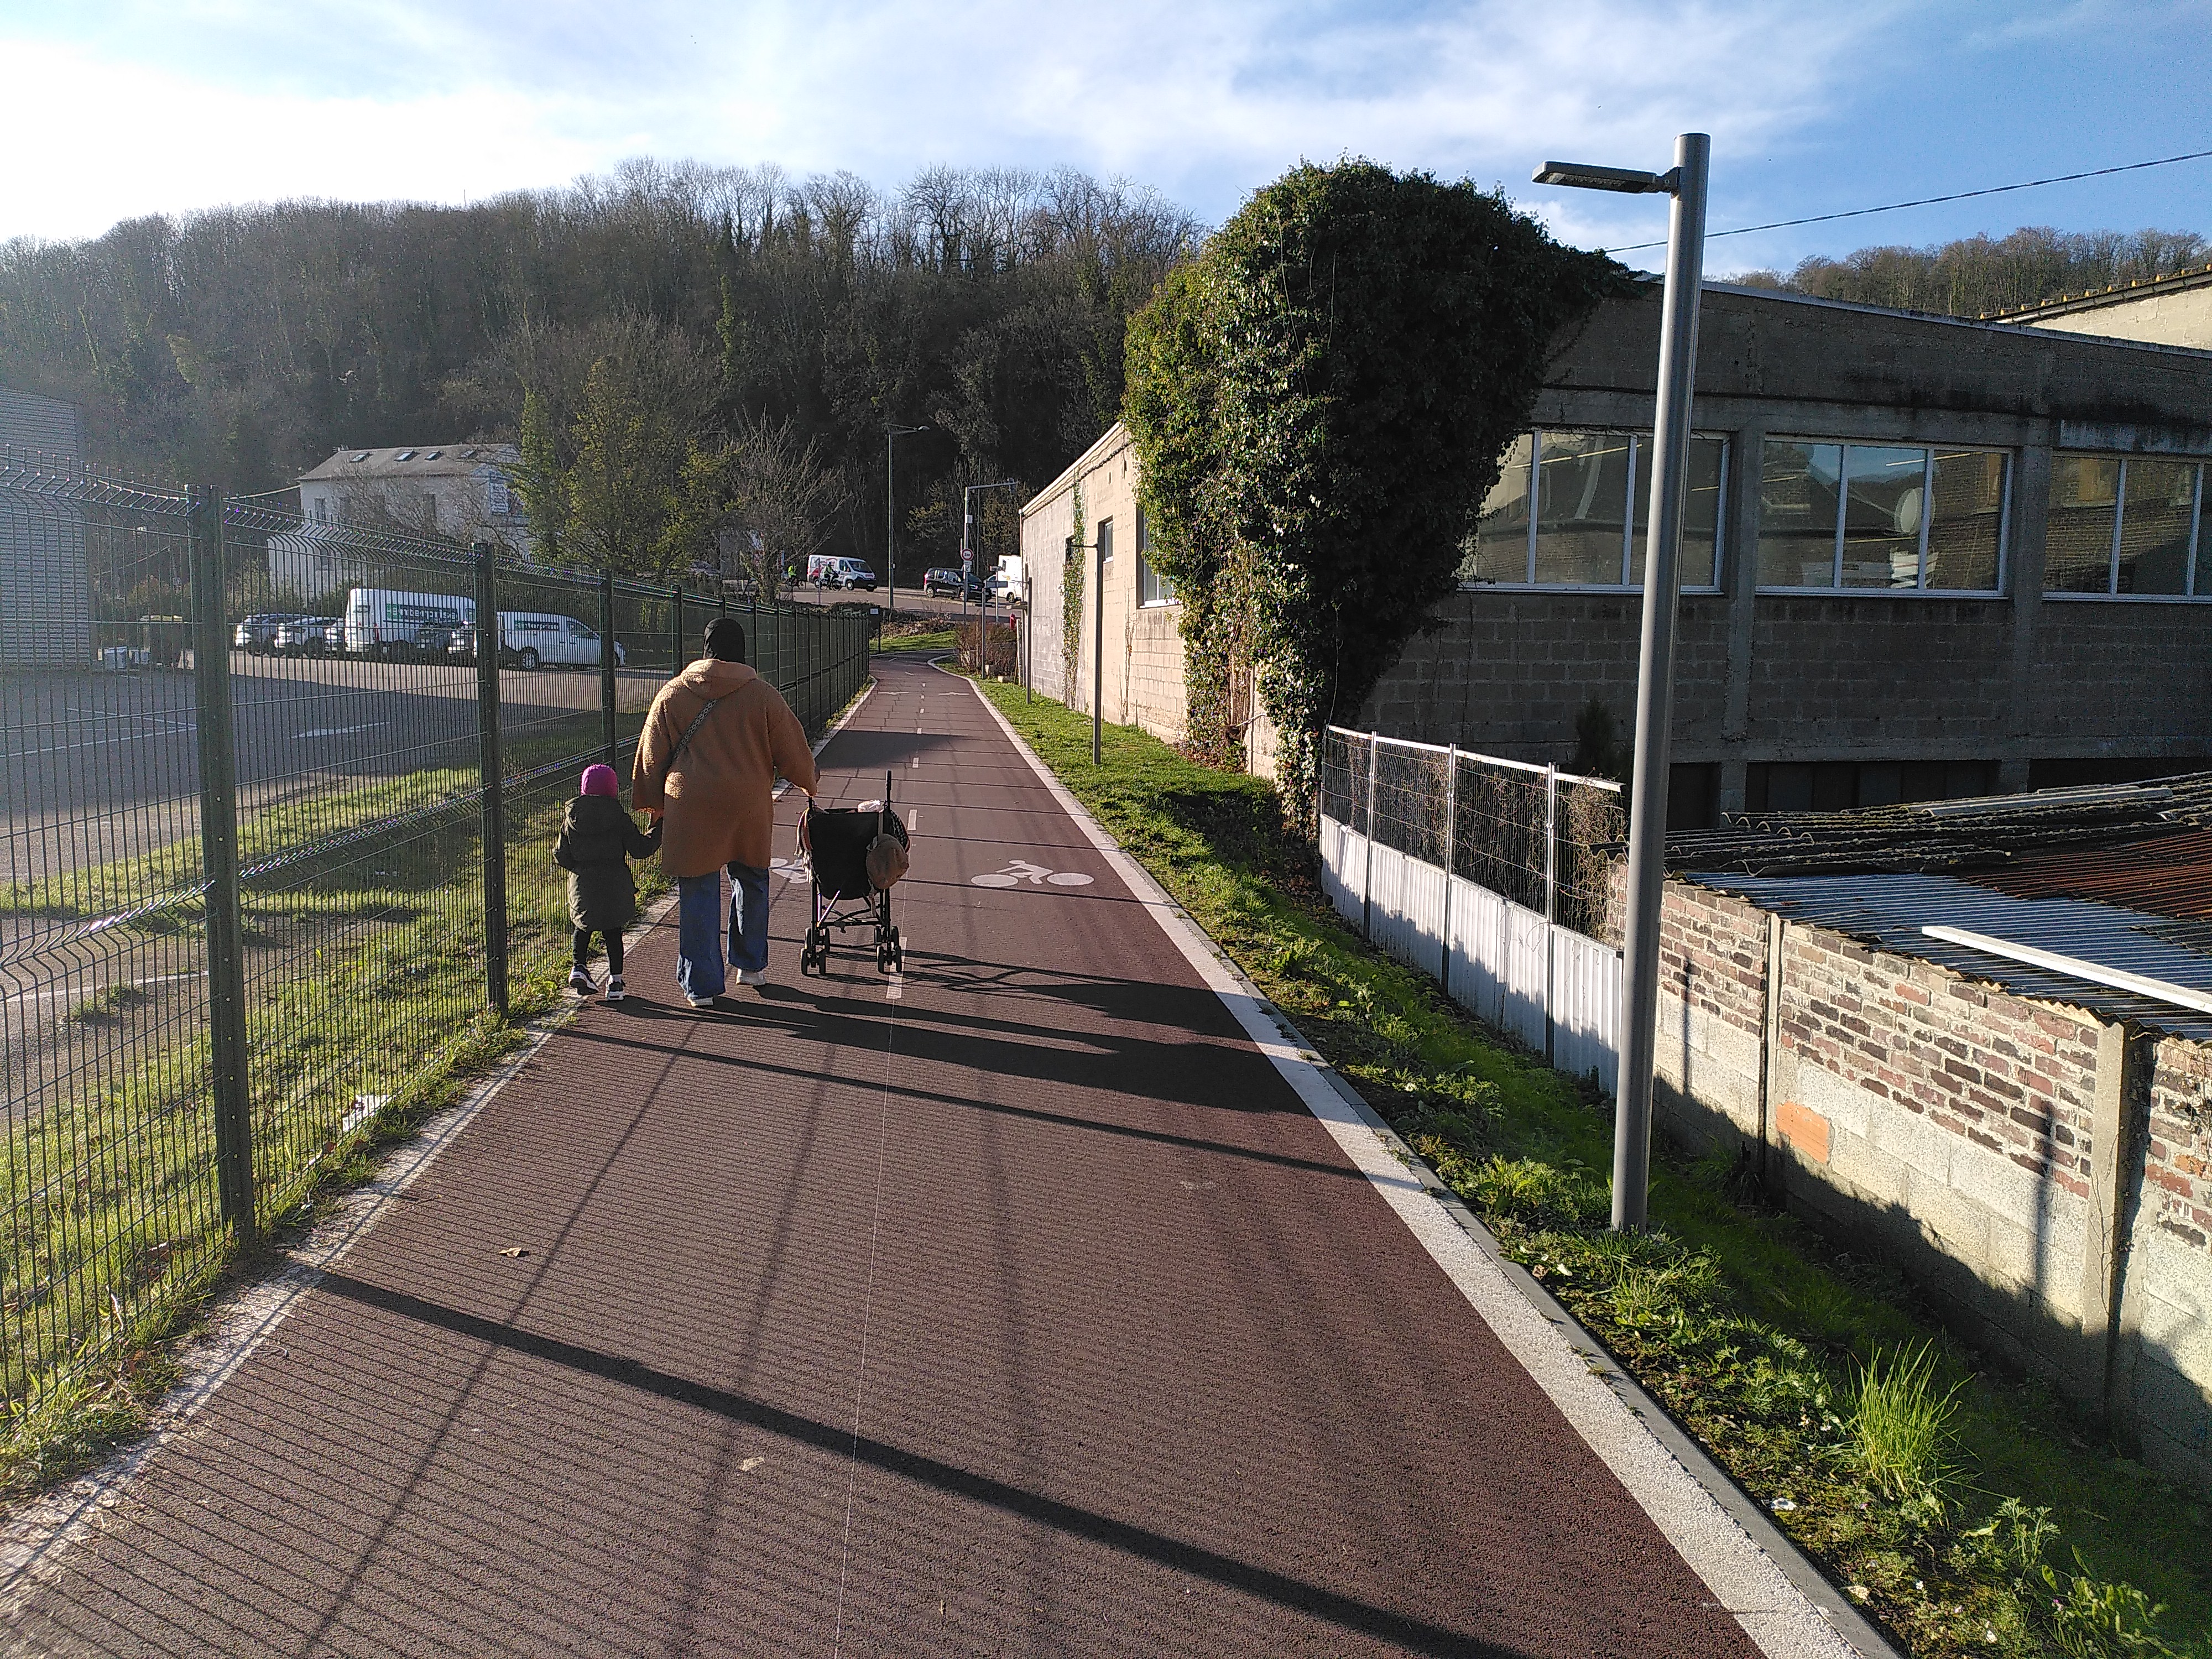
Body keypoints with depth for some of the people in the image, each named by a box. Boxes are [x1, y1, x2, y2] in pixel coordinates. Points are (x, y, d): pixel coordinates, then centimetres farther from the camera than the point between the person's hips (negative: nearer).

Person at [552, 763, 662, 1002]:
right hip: (614, 886, -1)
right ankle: (615, 981, 9)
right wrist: (659, 830, 8)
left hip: (582, 884, 1)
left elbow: (561, 857, 3)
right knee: (613, 932, 12)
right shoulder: (619, 818, -7)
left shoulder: (571, 820, 0)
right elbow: (640, 848, -5)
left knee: (583, 928, 22)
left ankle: (578, 966, 4)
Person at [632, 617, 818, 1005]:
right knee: (751, 883, 20)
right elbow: (792, 748, 4)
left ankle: (700, 985, 8)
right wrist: (811, 782, 24)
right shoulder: (763, 695, -3)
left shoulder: (673, 694, 2)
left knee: (697, 893, 6)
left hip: (690, 809, 0)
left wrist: (654, 802, 23)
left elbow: (651, 755, 9)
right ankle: (751, 966, 31)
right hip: (749, 808, 0)